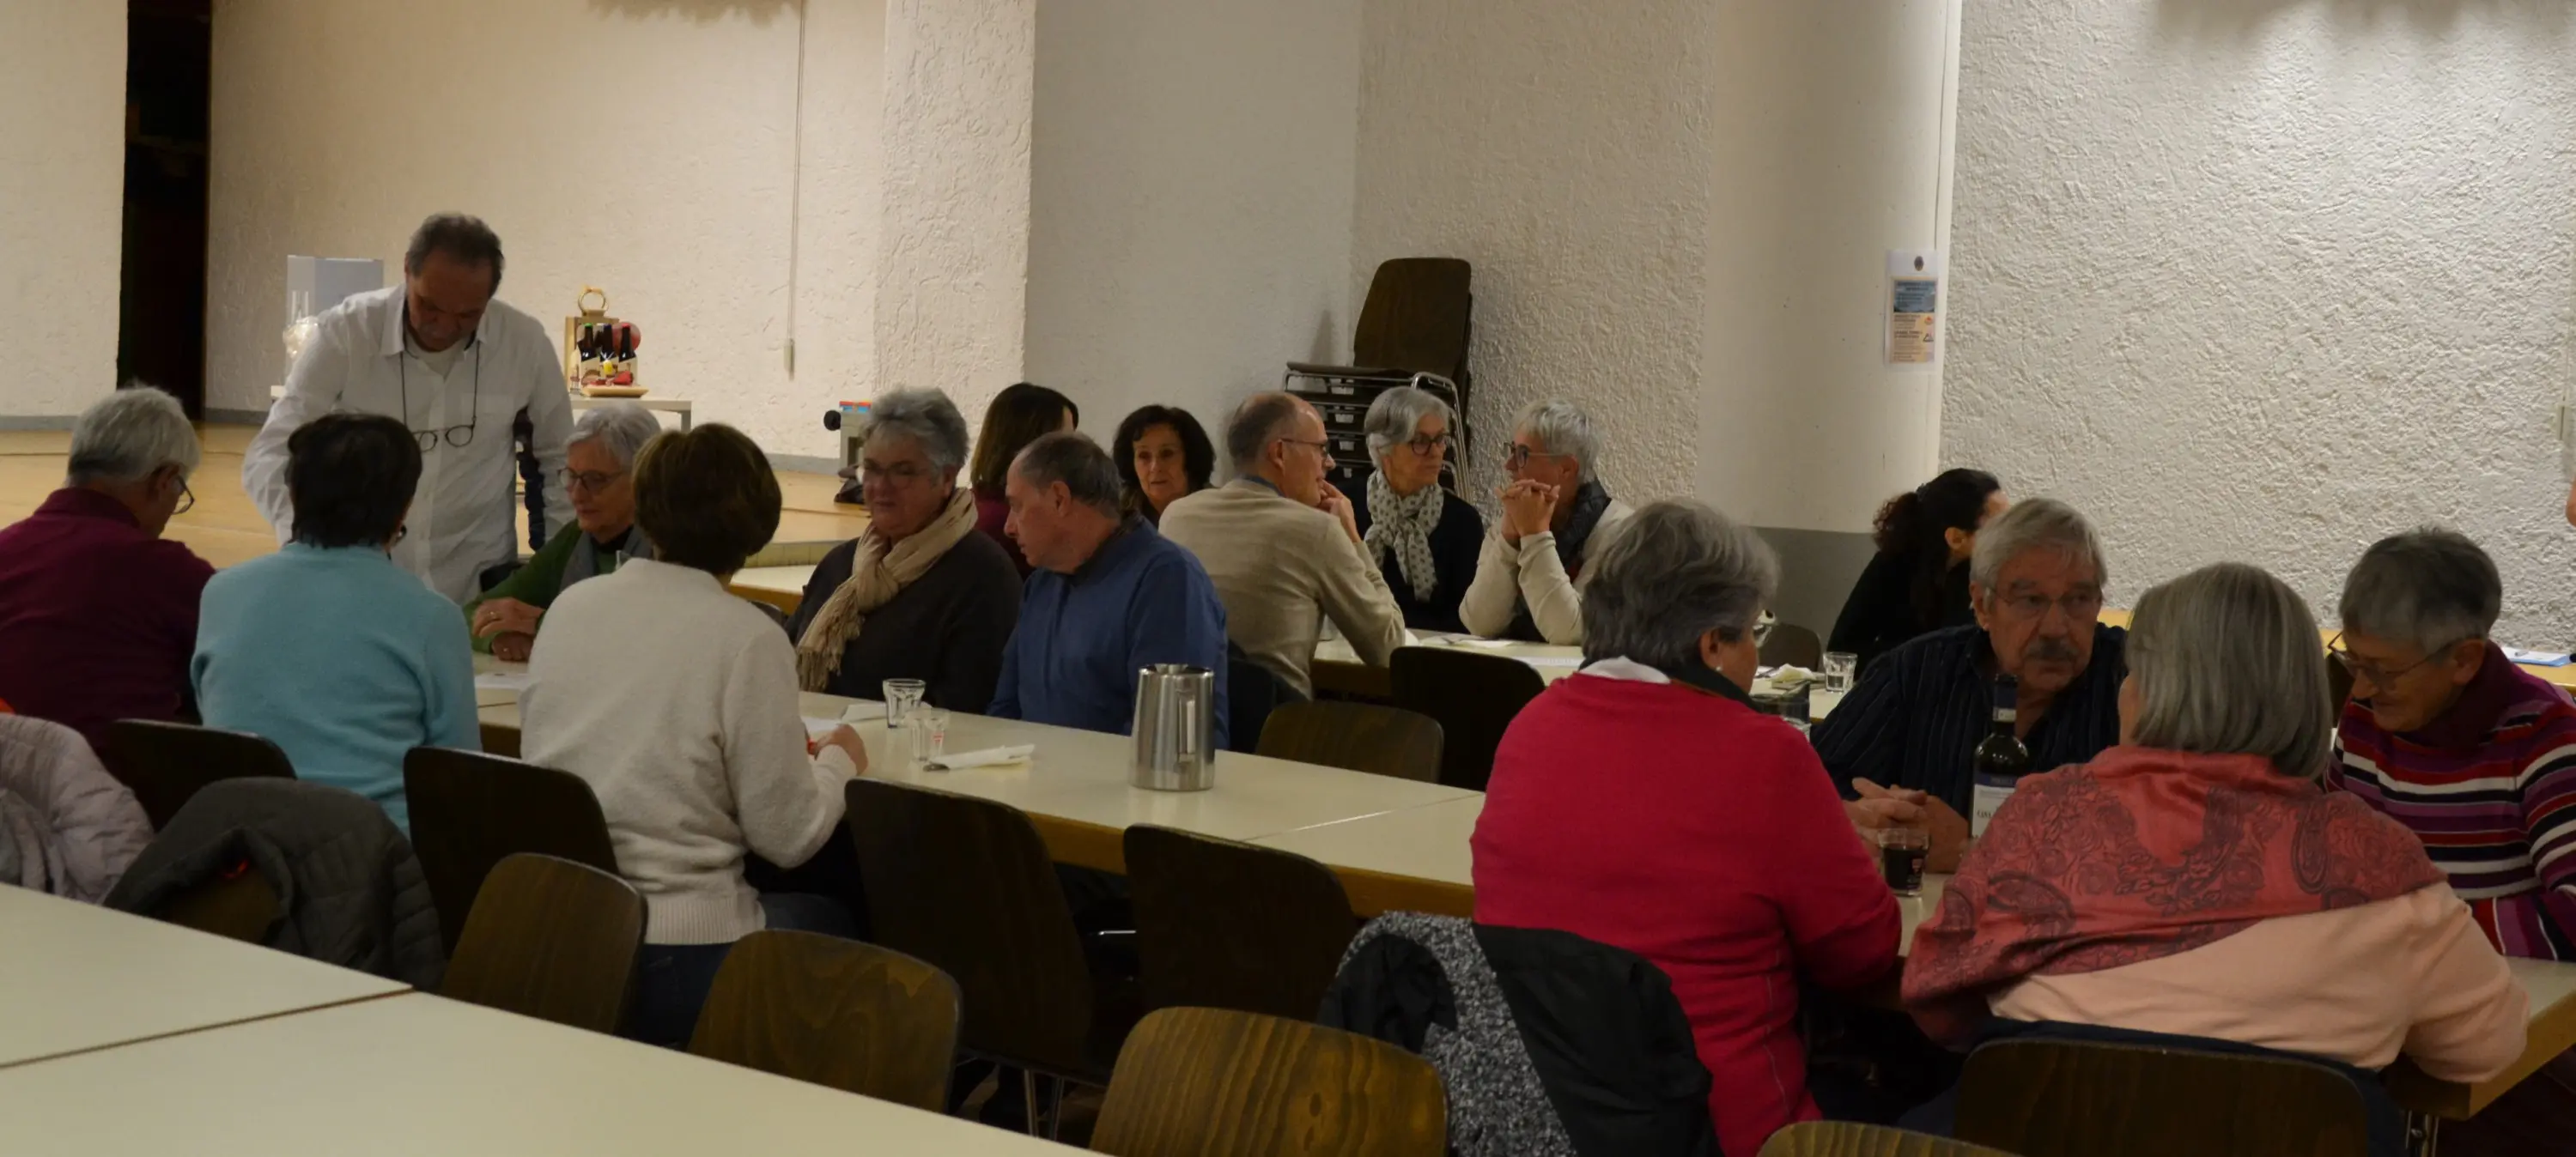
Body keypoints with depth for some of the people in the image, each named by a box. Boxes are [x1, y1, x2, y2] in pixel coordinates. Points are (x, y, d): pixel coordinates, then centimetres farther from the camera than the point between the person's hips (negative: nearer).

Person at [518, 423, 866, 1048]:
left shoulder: (570, 606, 5)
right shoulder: (748, 638, -12)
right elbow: (788, 836, -10)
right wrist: (839, 763, 12)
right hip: (670, 960, -6)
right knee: (828, 925, 24)